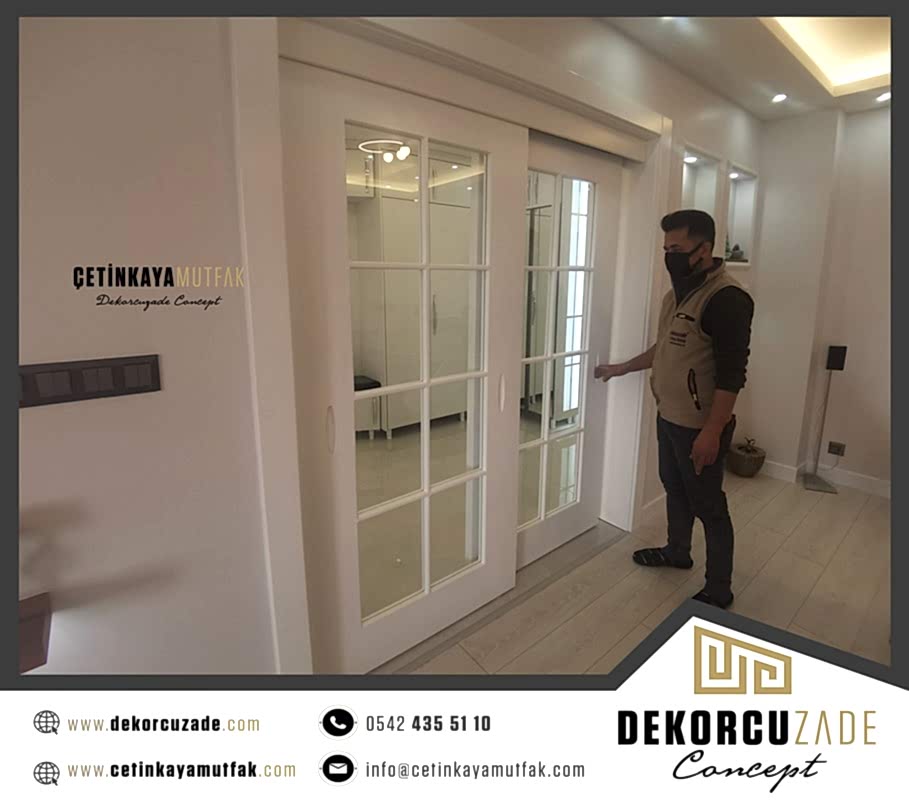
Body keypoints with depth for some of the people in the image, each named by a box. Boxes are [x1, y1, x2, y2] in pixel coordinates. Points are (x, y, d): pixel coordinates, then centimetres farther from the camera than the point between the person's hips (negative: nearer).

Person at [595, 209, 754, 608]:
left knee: (708, 505, 3)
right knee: (674, 487, 23)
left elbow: (731, 374, -23)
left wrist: (712, 432, -24)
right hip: (669, 416, 9)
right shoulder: (679, 291, 9)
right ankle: (677, 551, 44)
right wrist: (620, 368, 21)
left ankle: (718, 591, 20)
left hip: (700, 426, -9)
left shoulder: (726, 298, -21)